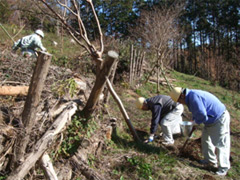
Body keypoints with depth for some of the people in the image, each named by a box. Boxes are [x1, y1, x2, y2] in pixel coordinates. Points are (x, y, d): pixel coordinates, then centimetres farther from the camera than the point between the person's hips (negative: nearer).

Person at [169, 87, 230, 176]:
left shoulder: (194, 97, -29)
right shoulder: (191, 96, 4)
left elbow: (202, 115, -30)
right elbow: (197, 112, 18)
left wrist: (197, 121, -11)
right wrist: (194, 120, 6)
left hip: (220, 119, -11)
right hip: (211, 120, 11)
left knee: (220, 144, -1)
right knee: (205, 139, 19)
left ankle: (224, 167, 13)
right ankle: (210, 160, 34)